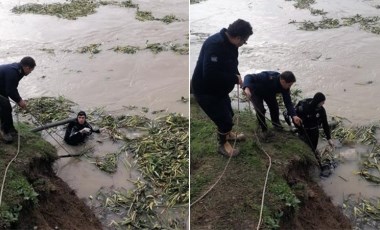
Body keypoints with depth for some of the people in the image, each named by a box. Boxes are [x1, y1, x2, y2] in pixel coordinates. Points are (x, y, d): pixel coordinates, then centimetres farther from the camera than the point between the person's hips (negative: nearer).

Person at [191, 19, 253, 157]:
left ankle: (226, 134, 52)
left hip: (218, 88, 9)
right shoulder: (215, 45, -34)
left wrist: (236, 75, -6)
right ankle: (223, 144, 25)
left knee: (228, 113, 24)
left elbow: (230, 65, 13)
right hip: (205, 90, -9)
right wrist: (234, 78, -28)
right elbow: (210, 74, -40)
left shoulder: (229, 43, -3)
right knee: (224, 118, 0)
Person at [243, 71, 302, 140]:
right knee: (260, 110, -19)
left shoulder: (285, 87, -23)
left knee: (274, 106, -3)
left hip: (268, 92, 5)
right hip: (255, 91, -5)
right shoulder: (267, 77, -42)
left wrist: (293, 115, -34)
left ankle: (276, 123, 28)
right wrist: (246, 88, -62)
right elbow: (249, 77, -42)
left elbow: (288, 102, -20)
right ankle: (264, 130, 3)